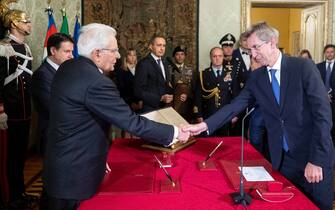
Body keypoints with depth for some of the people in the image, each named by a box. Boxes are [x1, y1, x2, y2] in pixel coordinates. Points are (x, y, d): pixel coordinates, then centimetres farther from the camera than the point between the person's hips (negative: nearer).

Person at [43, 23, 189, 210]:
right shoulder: (96, 82, -28)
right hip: (75, 172, -9)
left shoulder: (67, 67, 3)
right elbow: (132, 122, -26)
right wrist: (174, 133, -16)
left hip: (61, 163, 9)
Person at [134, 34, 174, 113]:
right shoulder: (144, 64, -12)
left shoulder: (164, 62, 12)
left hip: (166, 107, 7)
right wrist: (160, 98, -21)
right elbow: (139, 91, -16)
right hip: (152, 108, -7)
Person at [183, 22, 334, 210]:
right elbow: (236, 106, 1)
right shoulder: (256, 77, 4)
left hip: (313, 157, -4)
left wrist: (317, 160, -18)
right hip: (282, 159, 4)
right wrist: (204, 125, -12)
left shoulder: (303, 67, -11)